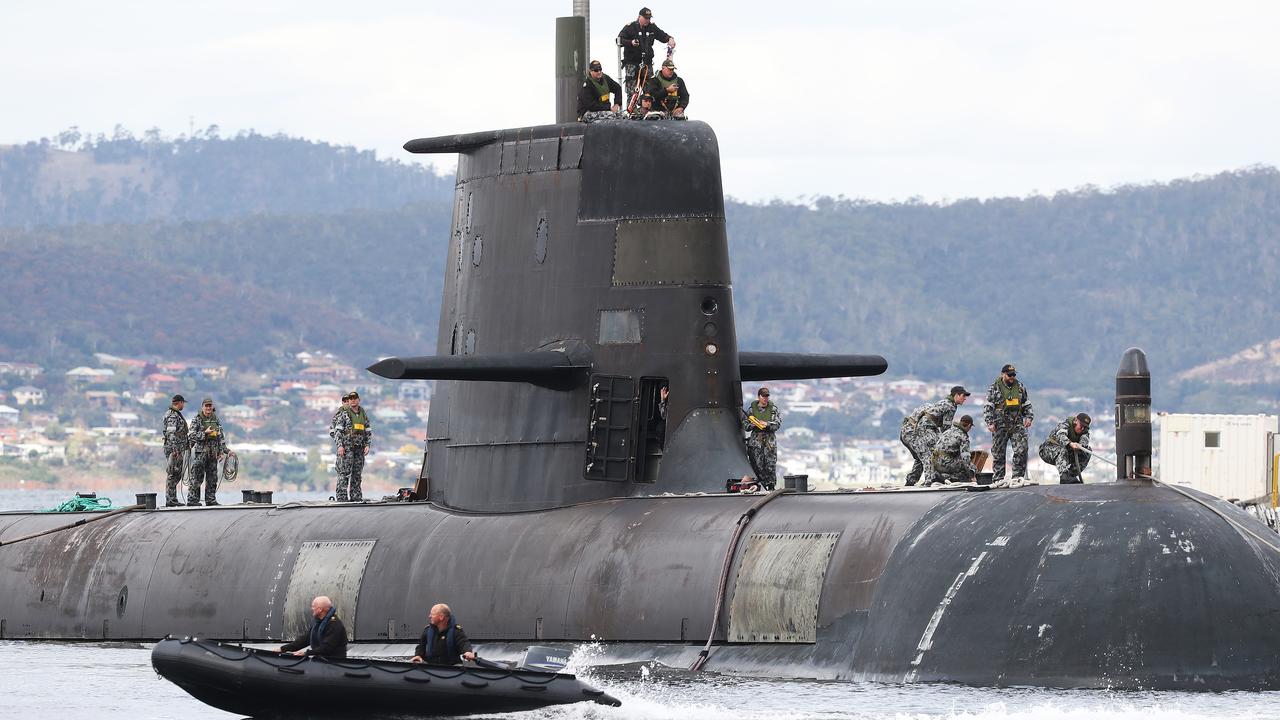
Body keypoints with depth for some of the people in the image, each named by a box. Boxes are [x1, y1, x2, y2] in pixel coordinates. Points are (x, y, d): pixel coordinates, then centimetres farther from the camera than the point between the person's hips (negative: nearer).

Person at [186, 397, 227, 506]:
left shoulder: (215, 419, 12)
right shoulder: (196, 419, -3)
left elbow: (221, 436, 15)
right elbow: (192, 436, -9)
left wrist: (222, 451, 9)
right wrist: (205, 433, -19)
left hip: (213, 452, 5)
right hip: (201, 451, -5)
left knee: (212, 478, 8)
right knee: (197, 477, -7)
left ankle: (211, 499, 14)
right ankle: (192, 499, -4)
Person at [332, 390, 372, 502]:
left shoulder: (363, 414, 14)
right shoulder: (344, 413, 0)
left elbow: (368, 431, 18)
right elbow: (337, 430, -4)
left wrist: (367, 445, 6)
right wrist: (340, 445, -13)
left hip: (359, 448, 5)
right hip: (346, 446, -5)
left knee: (357, 473, 6)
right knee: (345, 472, -11)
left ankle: (355, 496, 11)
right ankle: (342, 497, -12)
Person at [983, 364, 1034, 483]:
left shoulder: (1020, 387, 12)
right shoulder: (994, 388, 1)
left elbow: (1027, 405, 21)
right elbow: (987, 407, -2)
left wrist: (1029, 417, 7)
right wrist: (990, 422, -12)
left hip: (1017, 424, 3)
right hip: (1000, 426, -3)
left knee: (1021, 451, -8)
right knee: (998, 454, 1)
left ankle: (1017, 477, -2)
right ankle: (997, 480, 7)